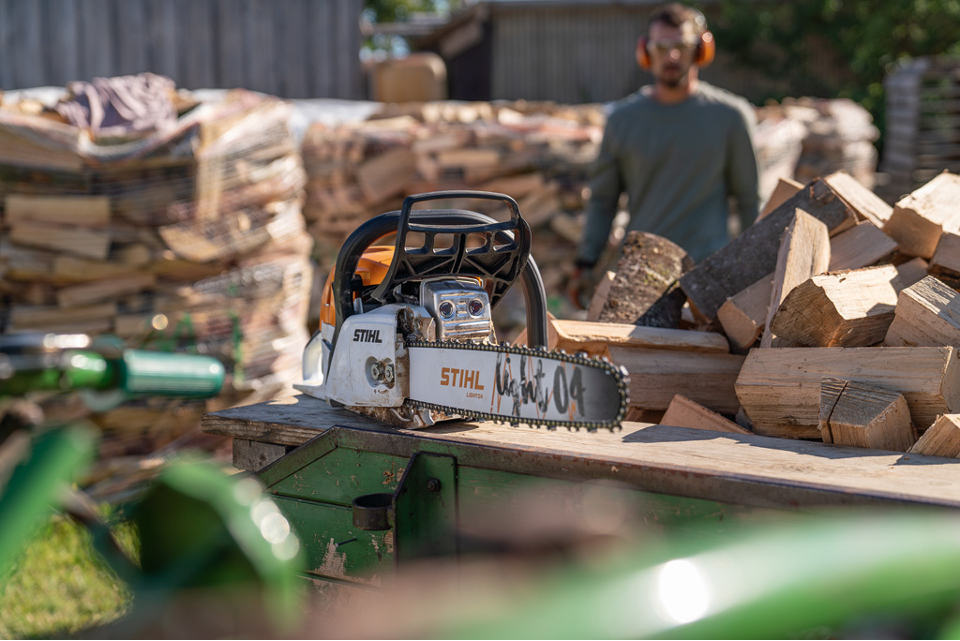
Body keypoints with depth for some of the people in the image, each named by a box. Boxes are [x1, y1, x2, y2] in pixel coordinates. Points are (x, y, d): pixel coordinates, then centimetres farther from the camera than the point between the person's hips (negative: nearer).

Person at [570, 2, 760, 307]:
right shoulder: (623, 119, 7)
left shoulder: (729, 116, 2)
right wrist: (585, 264, 8)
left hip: (707, 272, -2)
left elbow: (750, 199, 8)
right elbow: (603, 199, 14)